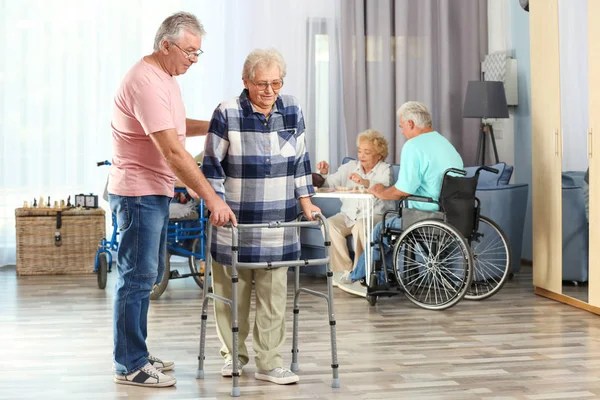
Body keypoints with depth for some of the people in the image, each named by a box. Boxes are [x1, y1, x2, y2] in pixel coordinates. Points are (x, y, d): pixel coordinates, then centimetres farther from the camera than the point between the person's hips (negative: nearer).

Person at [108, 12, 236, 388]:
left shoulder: (165, 76, 11)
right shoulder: (146, 82, -21)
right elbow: (173, 152, -26)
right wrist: (212, 199, -24)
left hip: (156, 192, 10)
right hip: (138, 192, -10)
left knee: (148, 275, 15)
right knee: (138, 277, -5)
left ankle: (137, 355, 25)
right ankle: (130, 366, 4)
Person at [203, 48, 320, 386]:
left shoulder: (293, 111, 6)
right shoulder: (227, 113, -6)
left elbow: (300, 161, 14)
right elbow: (212, 164, -2)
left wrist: (306, 202, 11)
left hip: (278, 222, 3)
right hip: (235, 220, -2)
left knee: (274, 294, 2)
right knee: (232, 291, 6)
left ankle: (269, 363, 11)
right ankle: (234, 353, 25)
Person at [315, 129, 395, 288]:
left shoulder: (385, 170, 4)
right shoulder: (350, 166, 19)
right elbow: (330, 184, 12)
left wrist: (365, 182, -37)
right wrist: (324, 174, -10)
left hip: (375, 215, -4)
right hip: (348, 214, 4)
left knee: (361, 225, -36)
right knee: (330, 224, -26)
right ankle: (343, 270, -19)